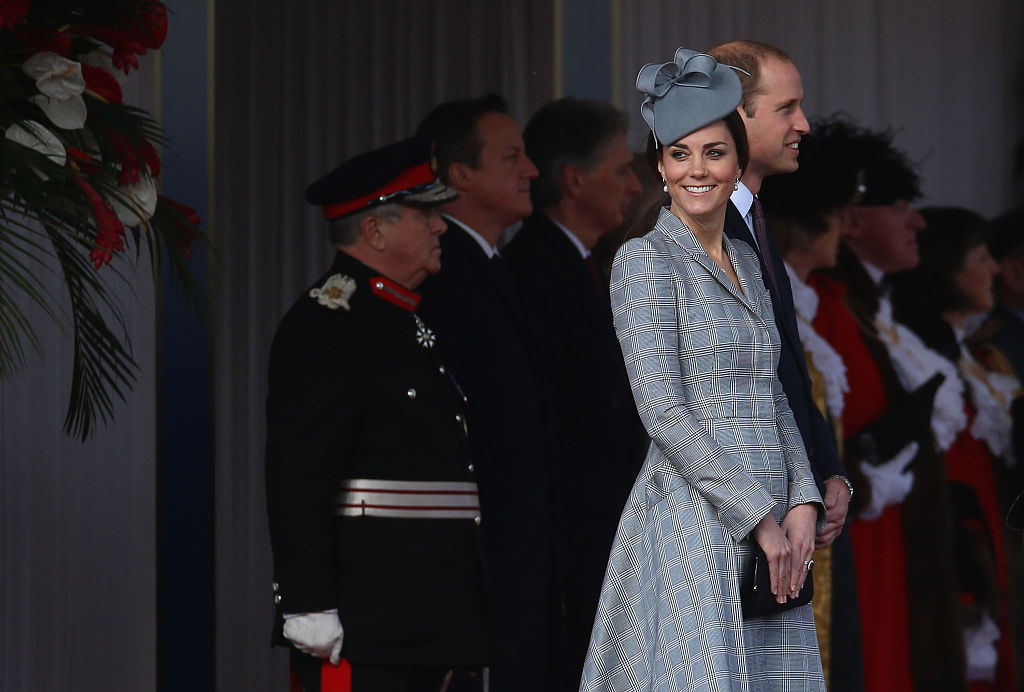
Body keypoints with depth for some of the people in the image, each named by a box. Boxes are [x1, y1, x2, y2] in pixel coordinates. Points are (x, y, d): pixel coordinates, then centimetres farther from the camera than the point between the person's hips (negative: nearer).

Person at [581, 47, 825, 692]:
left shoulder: (747, 260, 17)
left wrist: (803, 501, 0)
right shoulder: (646, 260, -5)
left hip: (773, 523, 7)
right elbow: (663, 410, -12)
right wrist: (759, 517, -15)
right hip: (695, 521, -7)